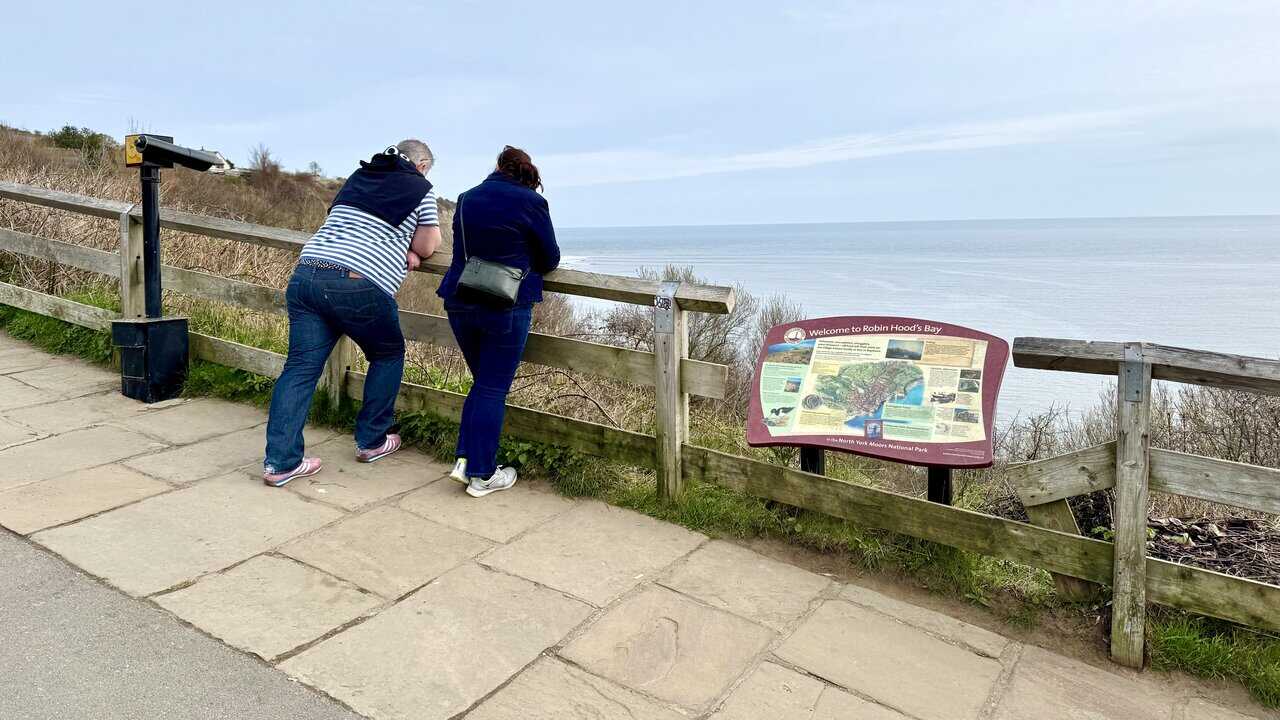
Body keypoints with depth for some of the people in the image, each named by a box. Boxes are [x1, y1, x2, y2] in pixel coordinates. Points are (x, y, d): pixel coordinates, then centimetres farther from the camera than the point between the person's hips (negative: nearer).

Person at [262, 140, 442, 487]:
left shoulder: (359, 177, 25)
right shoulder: (421, 189, 9)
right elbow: (426, 247, 10)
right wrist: (411, 246, 31)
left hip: (306, 274, 5)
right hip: (360, 286, -5)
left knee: (301, 367, 7)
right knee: (388, 355, 19)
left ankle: (280, 461, 5)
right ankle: (371, 441, 25)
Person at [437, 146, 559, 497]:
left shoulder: (467, 199, 12)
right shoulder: (531, 203, -3)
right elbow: (550, 259, 4)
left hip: (460, 301, 5)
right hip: (506, 307, -5)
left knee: (482, 383, 20)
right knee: (493, 390, 2)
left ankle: (464, 459, 14)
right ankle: (482, 475, 8)